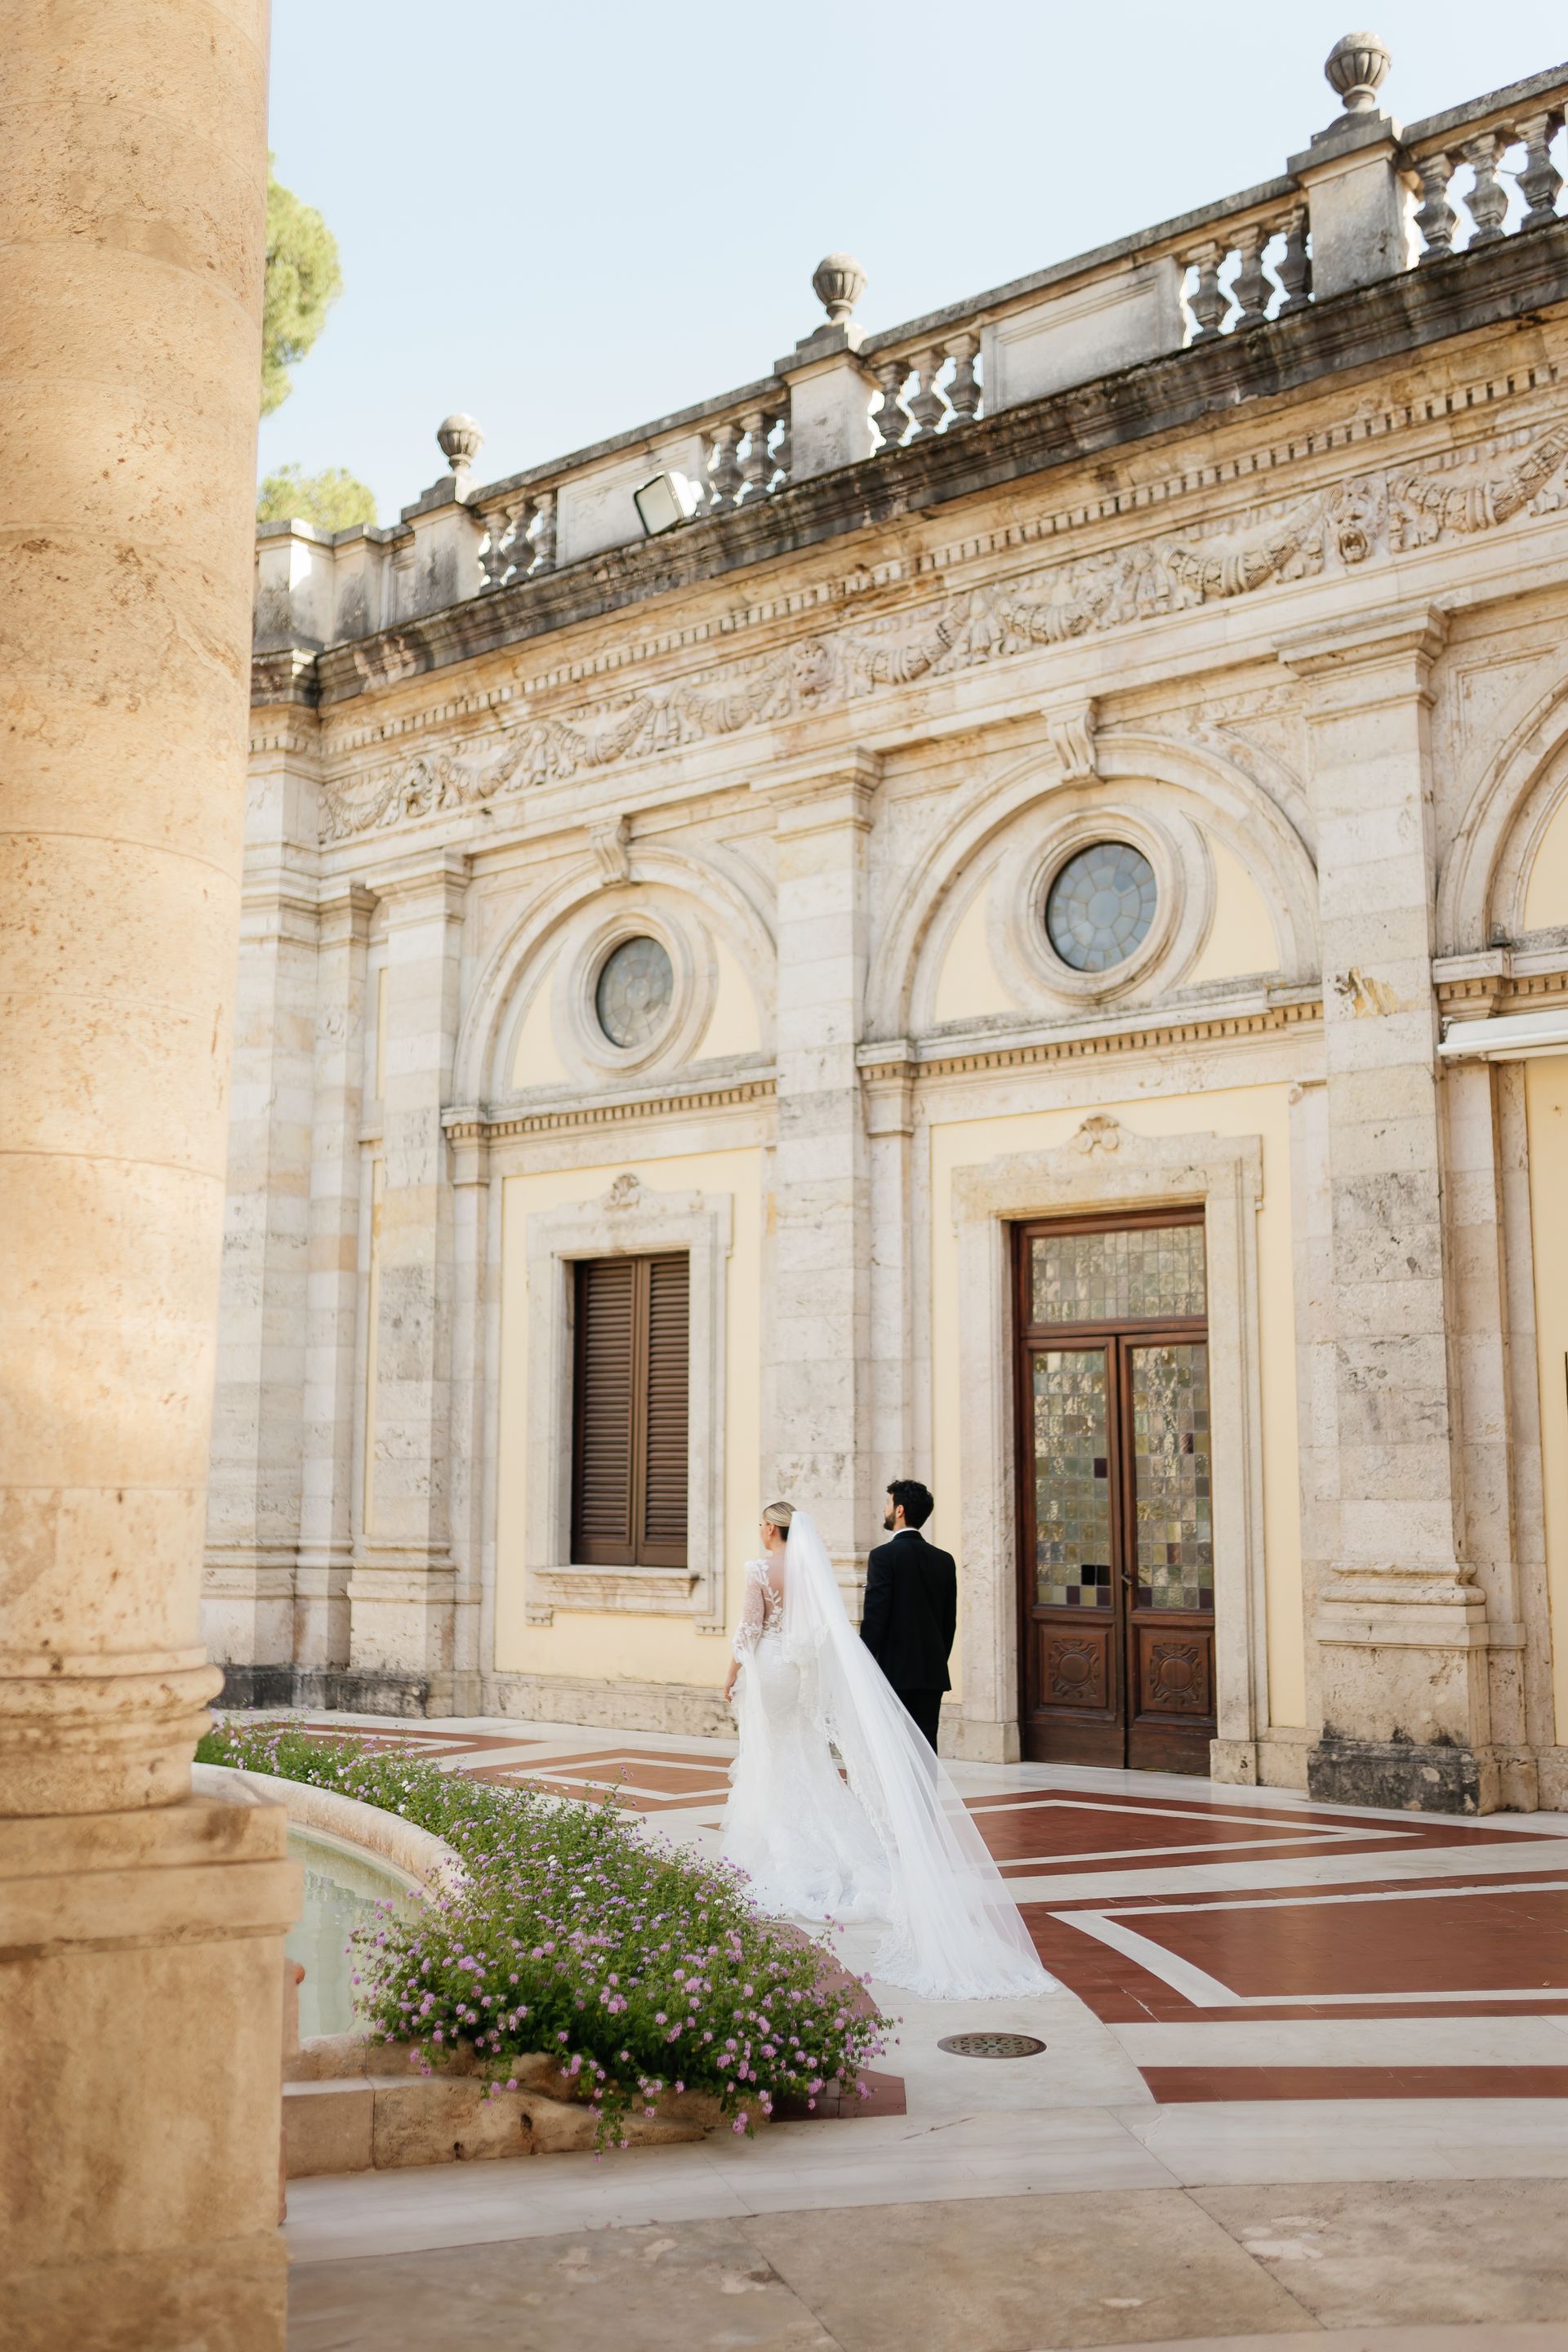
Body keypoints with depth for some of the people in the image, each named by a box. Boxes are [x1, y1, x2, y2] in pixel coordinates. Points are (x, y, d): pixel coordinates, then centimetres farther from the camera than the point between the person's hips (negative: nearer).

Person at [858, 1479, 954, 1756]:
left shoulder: (884, 1556, -10)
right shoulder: (944, 1560, 8)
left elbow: (874, 1617, -13)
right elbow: (950, 1621, 12)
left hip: (893, 1671, -5)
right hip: (933, 1671, 5)